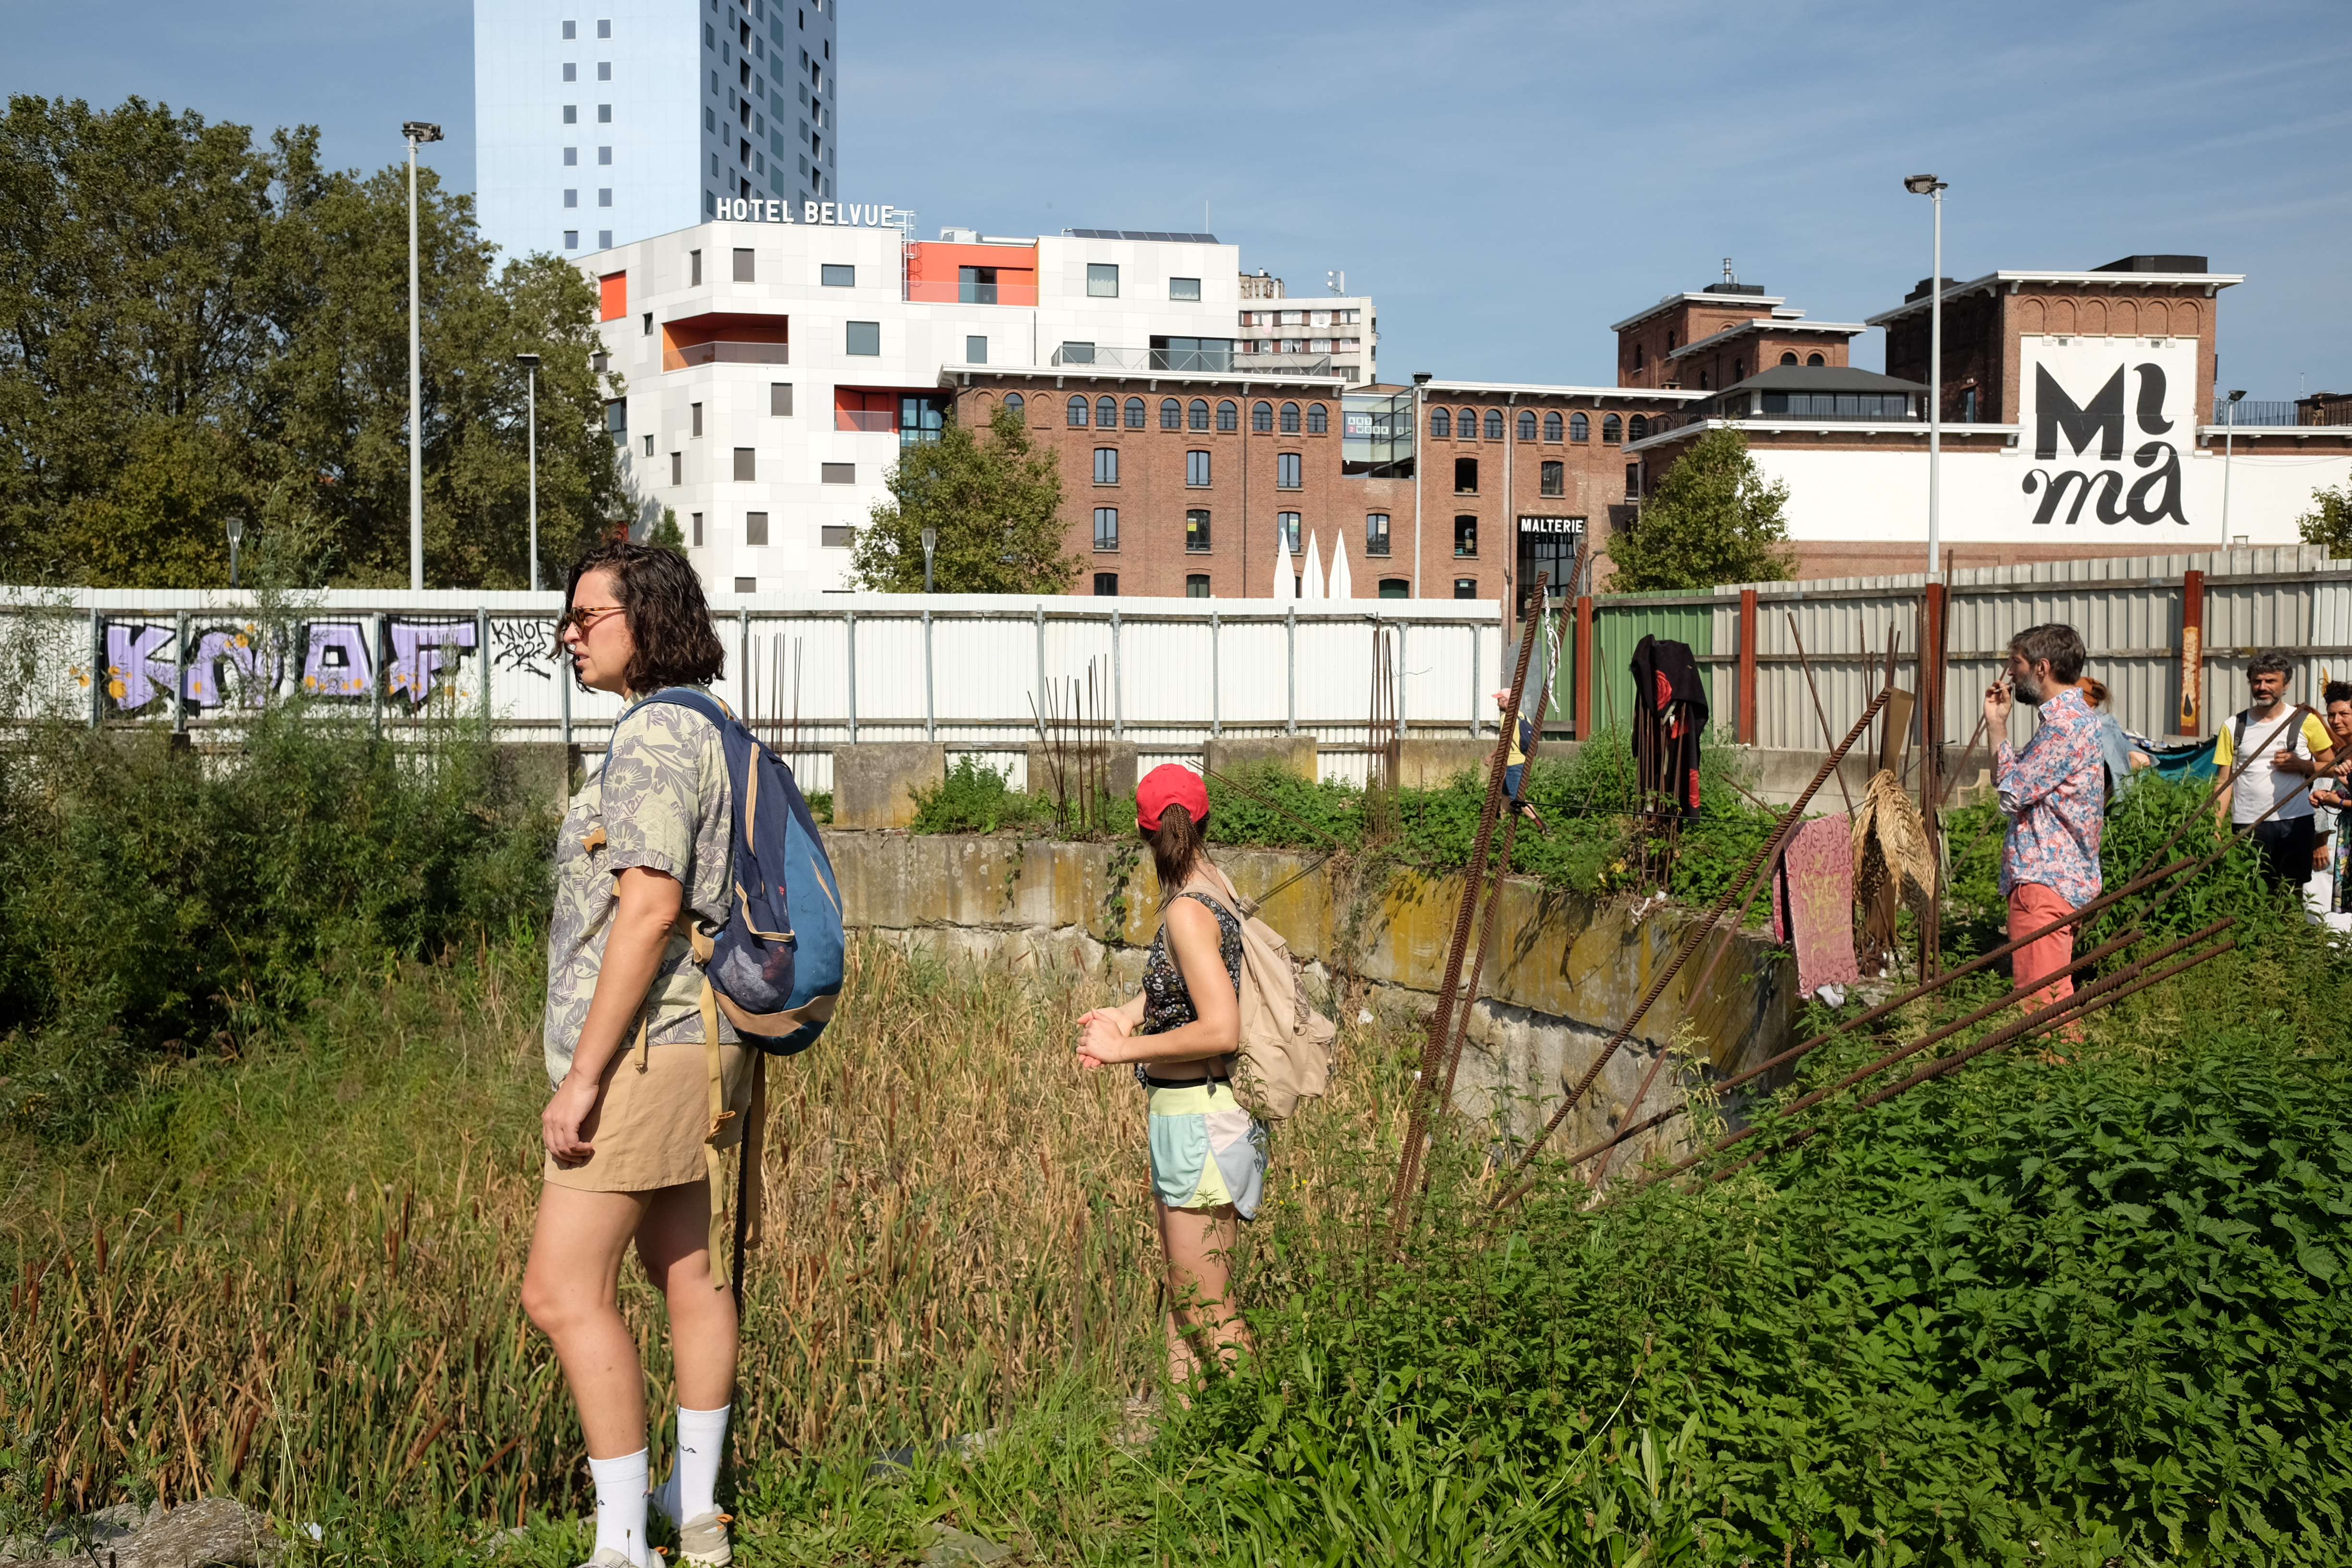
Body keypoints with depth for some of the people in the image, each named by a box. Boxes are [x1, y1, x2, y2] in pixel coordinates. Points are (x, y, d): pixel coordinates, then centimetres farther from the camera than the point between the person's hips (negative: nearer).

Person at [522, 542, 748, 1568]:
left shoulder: (656, 735, -16)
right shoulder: (703, 734, 15)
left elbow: (648, 913, -24)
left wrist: (583, 1075, -23)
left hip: (643, 1050, -11)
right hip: (695, 1042, 11)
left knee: (562, 1291, -8)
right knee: (687, 1270, 16)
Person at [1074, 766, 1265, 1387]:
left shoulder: (1187, 910, -21)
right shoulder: (1214, 887, 6)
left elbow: (1221, 1030, -26)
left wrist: (1125, 1049, -18)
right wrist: (1126, 1014, 7)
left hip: (1199, 1118, -9)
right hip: (1192, 1110, 9)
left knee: (1202, 1298, 0)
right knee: (1184, 1282, 19)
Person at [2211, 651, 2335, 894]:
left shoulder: (2306, 722, 5)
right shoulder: (2234, 727, 6)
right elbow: (2225, 781, 5)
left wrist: (2301, 765, -10)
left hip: (2295, 823, 0)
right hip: (2247, 824, 0)